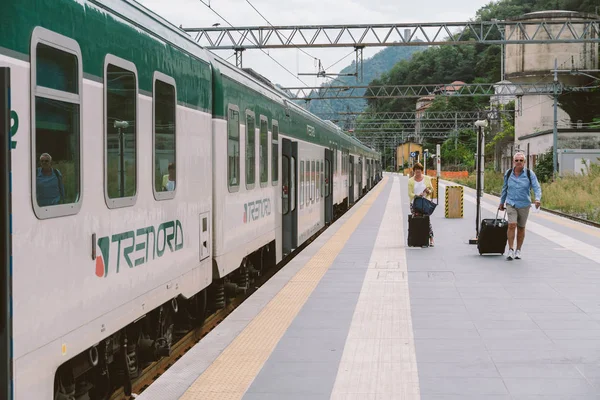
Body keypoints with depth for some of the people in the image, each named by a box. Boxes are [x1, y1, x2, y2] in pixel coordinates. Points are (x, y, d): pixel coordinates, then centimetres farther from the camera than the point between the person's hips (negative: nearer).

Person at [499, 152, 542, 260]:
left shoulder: (530, 174, -3)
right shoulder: (508, 173, 3)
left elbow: (537, 187, -8)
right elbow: (505, 188, 15)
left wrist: (537, 199, -26)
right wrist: (502, 202, 20)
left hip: (524, 205, 0)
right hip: (511, 203, 0)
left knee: (521, 228, 8)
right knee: (512, 225, -15)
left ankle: (518, 251, 20)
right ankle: (511, 250, -9)